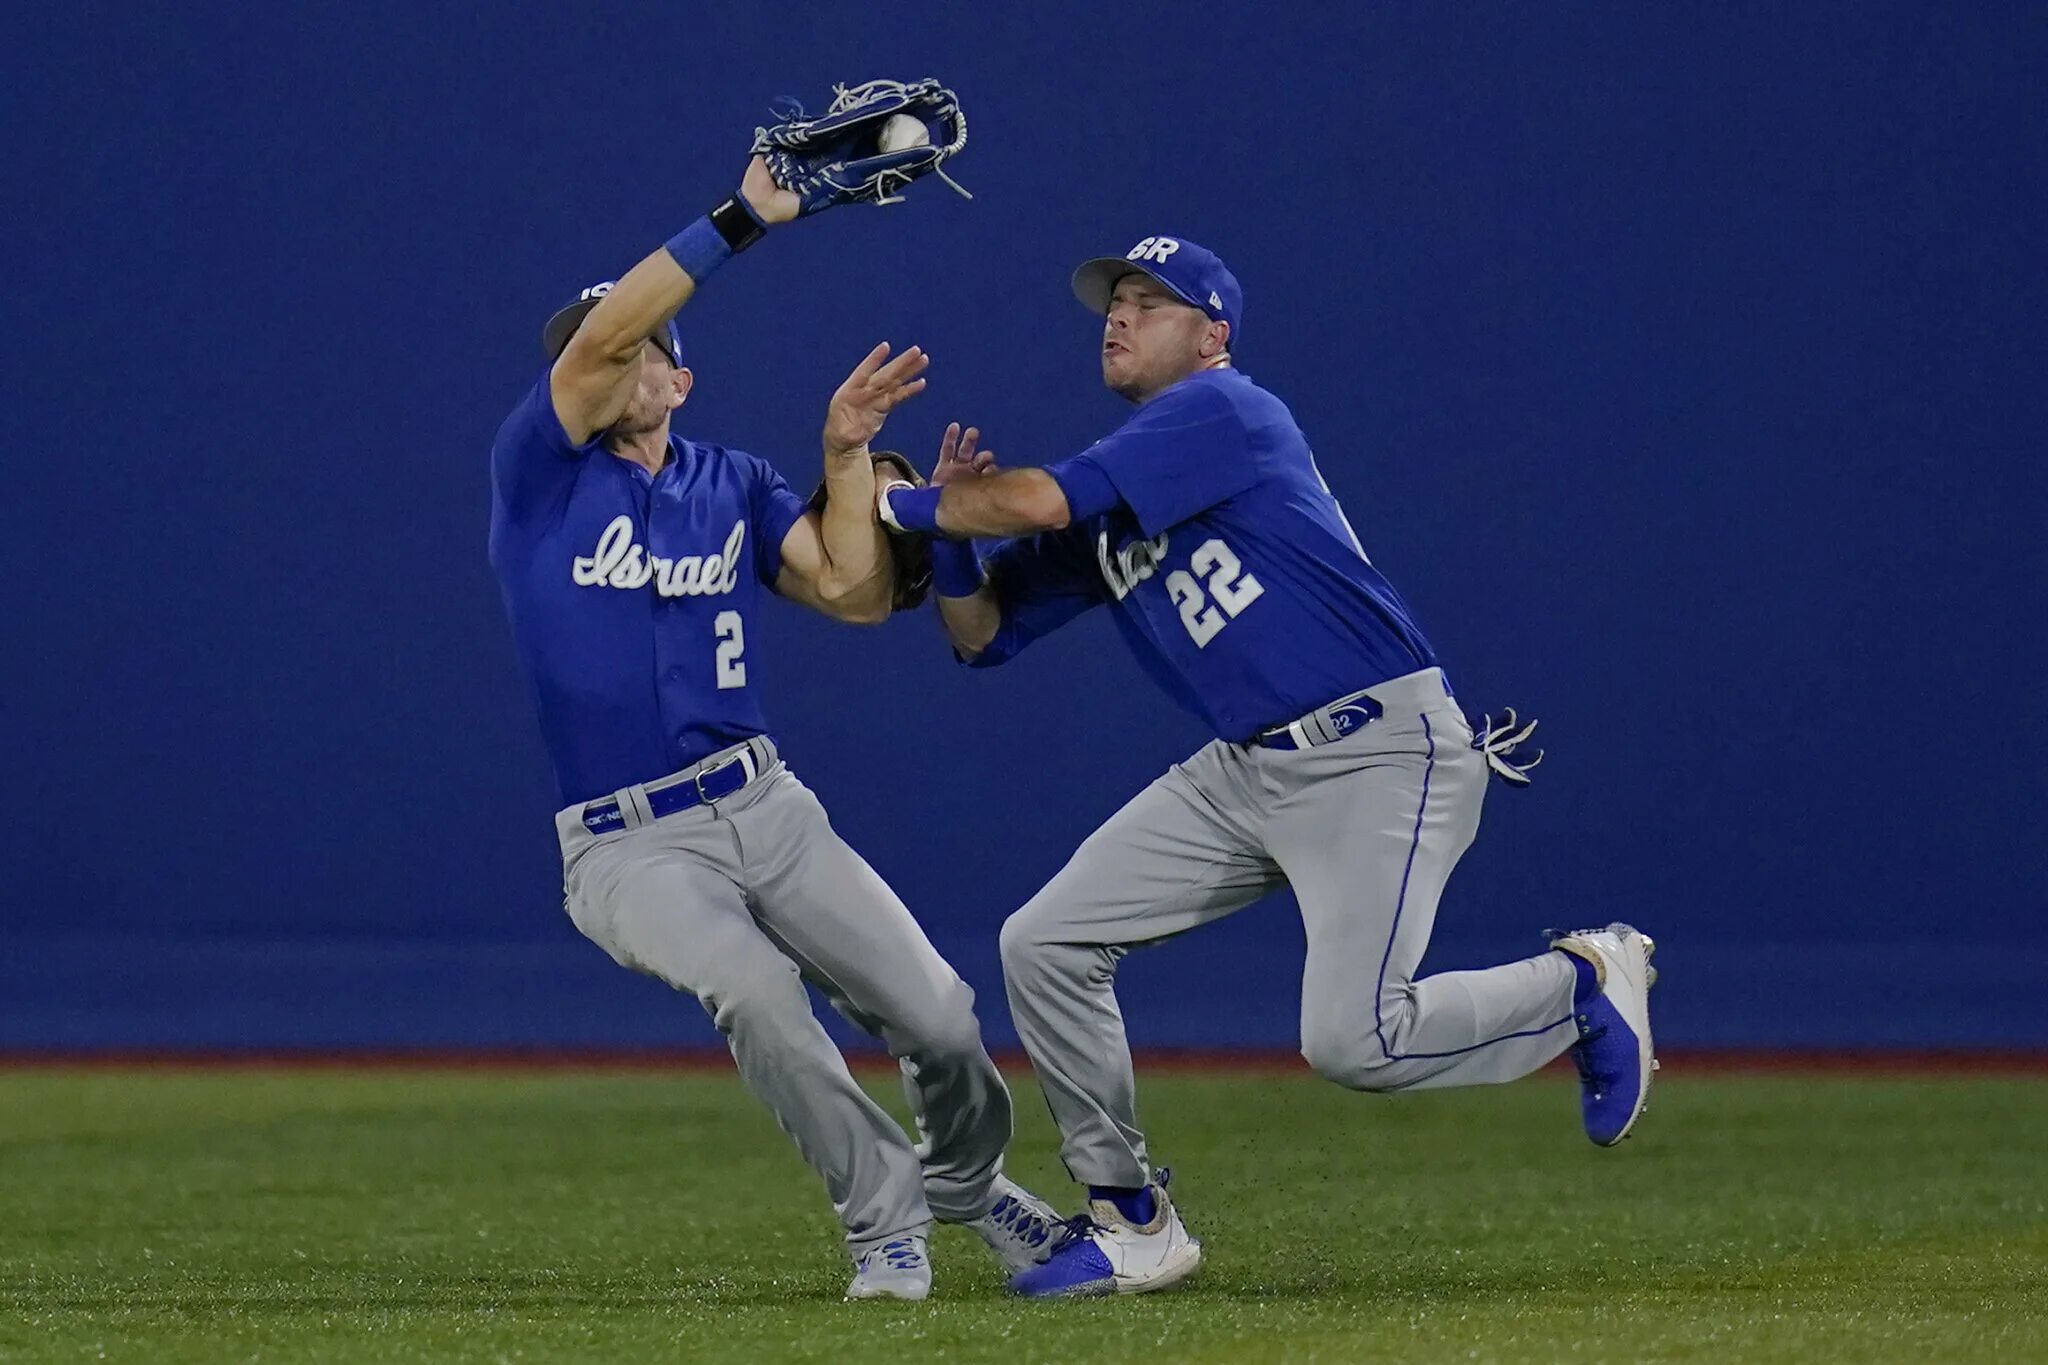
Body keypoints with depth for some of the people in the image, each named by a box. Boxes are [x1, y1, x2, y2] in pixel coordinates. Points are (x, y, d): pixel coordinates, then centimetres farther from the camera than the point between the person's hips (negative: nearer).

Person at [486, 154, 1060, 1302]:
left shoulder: (735, 485, 12)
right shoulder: (541, 472, 0)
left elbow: (854, 592, -1)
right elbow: (599, 334, -17)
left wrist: (847, 452, -9)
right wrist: (743, 218, -21)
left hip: (766, 811, 4)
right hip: (628, 850, -4)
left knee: (938, 1016, -5)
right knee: (755, 988, -31)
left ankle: (966, 1179, 30)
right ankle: (884, 1215, -11)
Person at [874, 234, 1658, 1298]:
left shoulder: (1223, 411, -10)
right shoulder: (1107, 505, 17)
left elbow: (1041, 498, -20)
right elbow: (982, 632, 19)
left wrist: (905, 502, -4)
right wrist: (951, 524, 1)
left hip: (1380, 754, -9)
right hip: (1244, 772, 9)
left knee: (1351, 1040, -21)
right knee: (1043, 947, 0)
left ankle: (1586, 985, 6)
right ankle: (1132, 1227, 10)